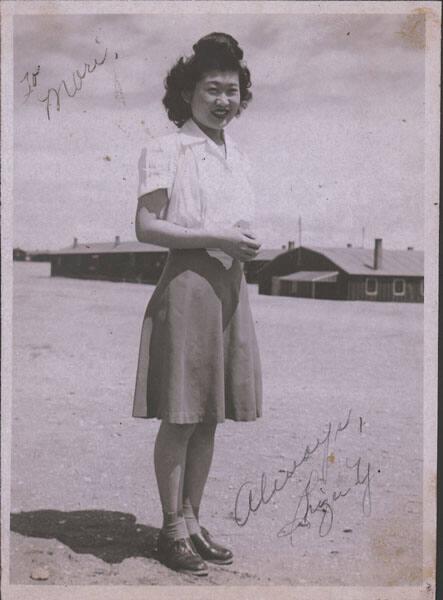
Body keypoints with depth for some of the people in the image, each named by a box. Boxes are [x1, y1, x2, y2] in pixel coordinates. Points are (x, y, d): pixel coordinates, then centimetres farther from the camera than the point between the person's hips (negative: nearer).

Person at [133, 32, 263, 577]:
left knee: (209, 418, 11)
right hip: (187, 284, -7)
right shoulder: (166, 150, -4)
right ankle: (173, 531, 12)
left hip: (231, 287, 7)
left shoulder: (238, 158, 17)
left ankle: (193, 520, 23)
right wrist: (216, 237, -16)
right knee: (180, 419, -1)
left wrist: (247, 244, 5)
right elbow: (146, 228, -11)